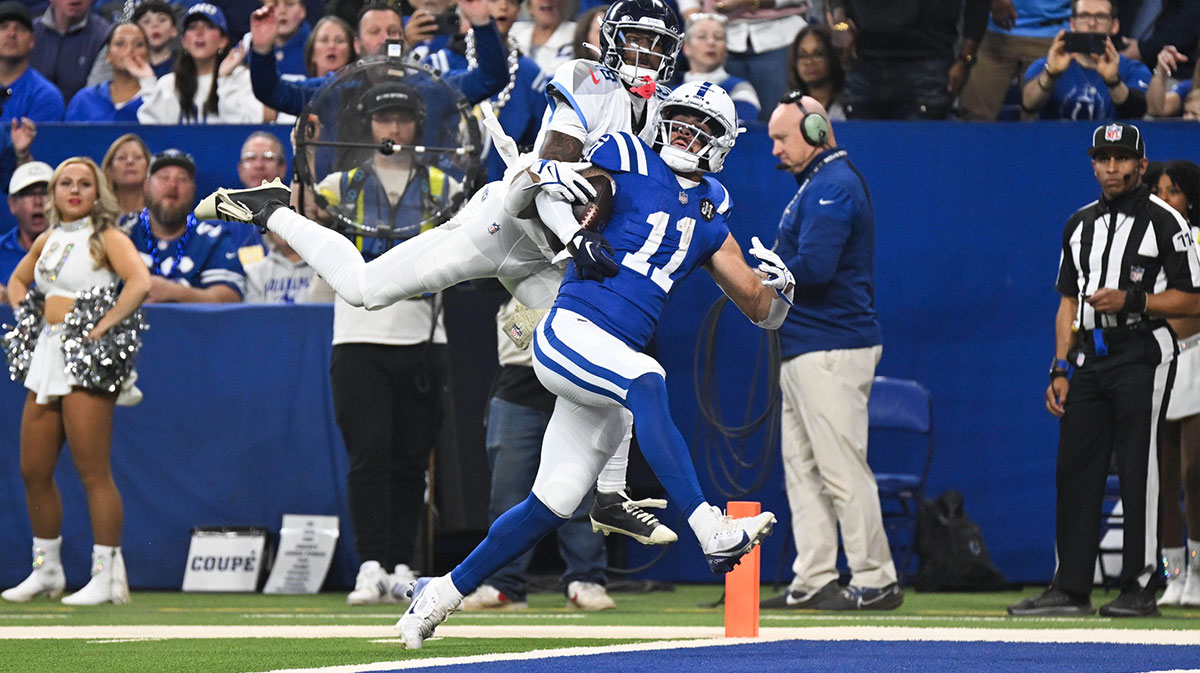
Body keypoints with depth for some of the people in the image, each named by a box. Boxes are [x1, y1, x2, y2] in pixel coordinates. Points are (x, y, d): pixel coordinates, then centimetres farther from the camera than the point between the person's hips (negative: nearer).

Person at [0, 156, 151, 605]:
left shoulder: (106, 238, -5)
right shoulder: (47, 240, 15)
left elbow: (140, 282, -21)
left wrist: (102, 328, -22)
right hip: (46, 357, 8)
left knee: (93, 472, -9)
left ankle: (107, 575, -5)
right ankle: (46, 571, 21)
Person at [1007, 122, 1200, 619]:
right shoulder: (1082, 224, 16)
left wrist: (1132, 301, -16)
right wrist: (1060, 368, 11)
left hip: (1142, 355, -6)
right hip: (1089, 359, 6)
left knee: (1138, 471, -6)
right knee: (1074, 470, 3)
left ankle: (1140, 587, -1)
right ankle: (1070, 589, 6)